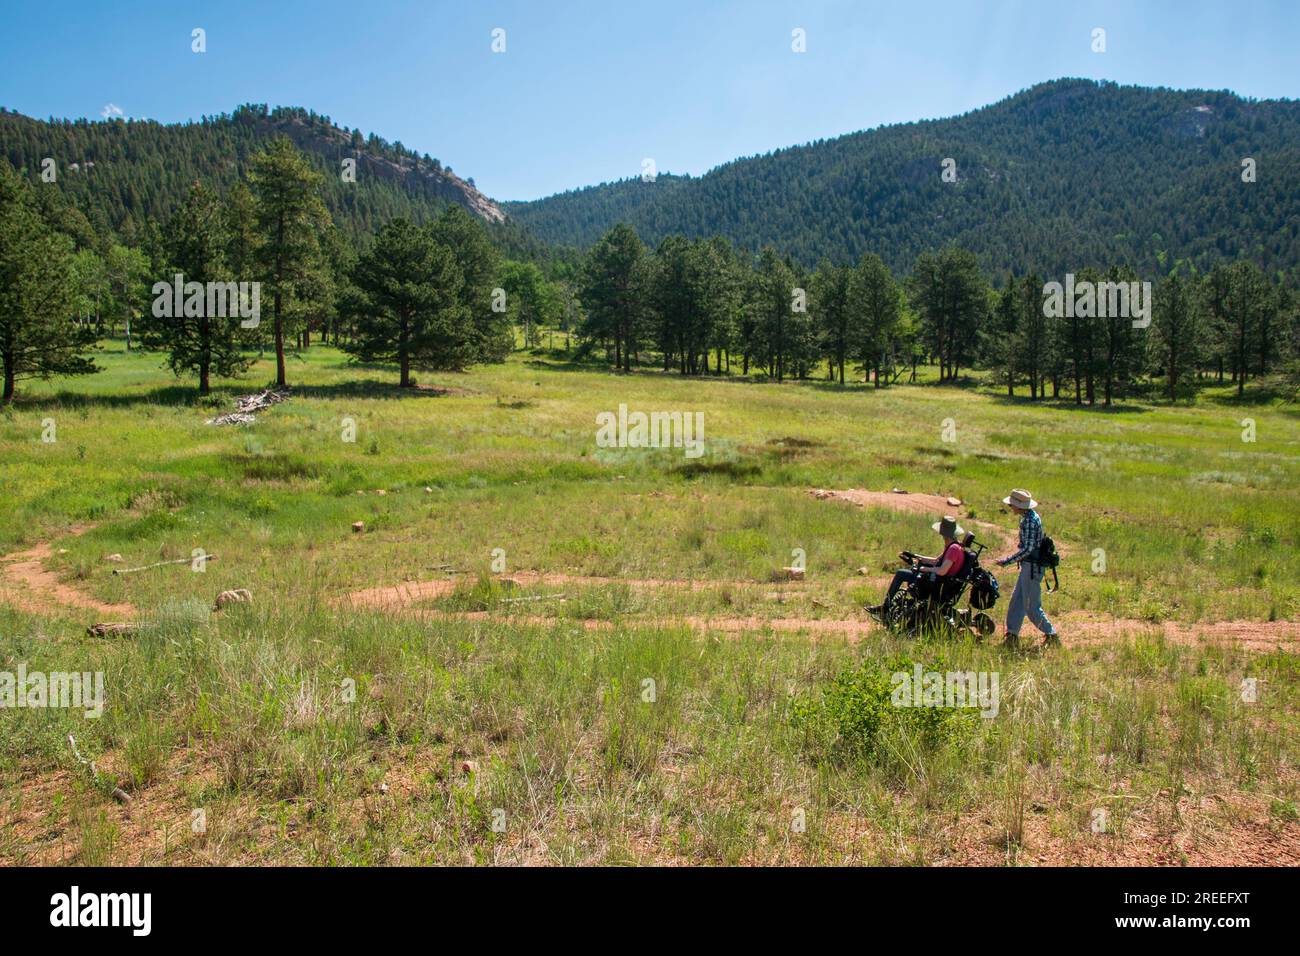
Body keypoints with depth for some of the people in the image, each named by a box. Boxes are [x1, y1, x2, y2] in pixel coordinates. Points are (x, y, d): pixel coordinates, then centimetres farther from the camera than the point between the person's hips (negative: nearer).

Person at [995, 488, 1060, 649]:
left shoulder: (1030, 521, -20)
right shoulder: (1030, 517, 11)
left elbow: (1028, 549, -24)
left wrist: (1007, 561, -20)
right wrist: (1010, 558, 21)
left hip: (1032, 567, -10)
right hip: (1028, 565, 10)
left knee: (1032, 607, -2)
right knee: (1017, 601, 11)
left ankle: (1052, 636, 9)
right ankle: (1012, 636, 14)